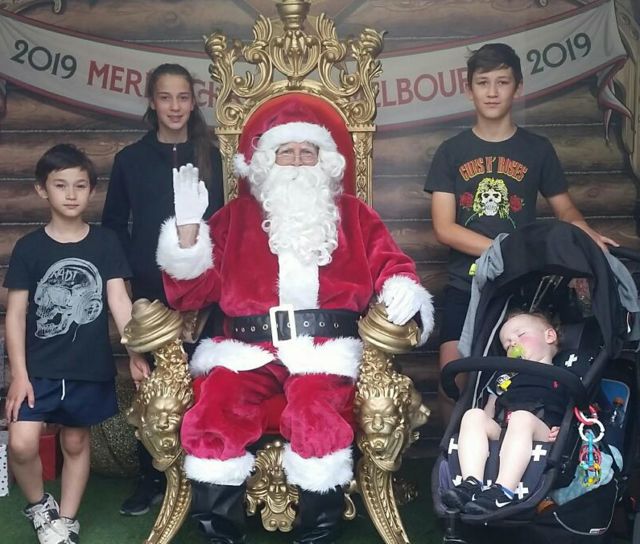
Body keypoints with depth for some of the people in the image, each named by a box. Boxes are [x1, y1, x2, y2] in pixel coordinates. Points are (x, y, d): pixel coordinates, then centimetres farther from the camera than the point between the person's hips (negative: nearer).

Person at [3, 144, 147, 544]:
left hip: (91, 367, 1)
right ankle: (39, 504, 17)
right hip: (39, 367, -1)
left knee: (76, 443, 12)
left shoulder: (105, 243, 0)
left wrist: (136, 352, -12)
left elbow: (119, 300, -3)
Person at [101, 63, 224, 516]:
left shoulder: (209, 156, 6)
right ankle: (151, 478, 16)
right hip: (150, 288, 0)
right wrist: (130, 269, -3)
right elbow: (114, 223, 8)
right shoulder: (131, 158, 5)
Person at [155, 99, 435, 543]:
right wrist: (188, 225, -2)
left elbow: (390, 264, 16)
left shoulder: (353, 214, 21)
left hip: (325, 347, -1)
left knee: (317, 416, -33)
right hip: (249, 348, 1)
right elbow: (192, 291, 12)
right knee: (213, 416, -28)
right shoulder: (238, 215, 19)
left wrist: (404, 291, -8)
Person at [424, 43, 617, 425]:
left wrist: (586, 232, -12)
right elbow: (444, 228, -4)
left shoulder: (538, 149, 7)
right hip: (466, 286, 0)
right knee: (453, 380, -7)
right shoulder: (452, 152, 4)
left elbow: (564, 208, 13)